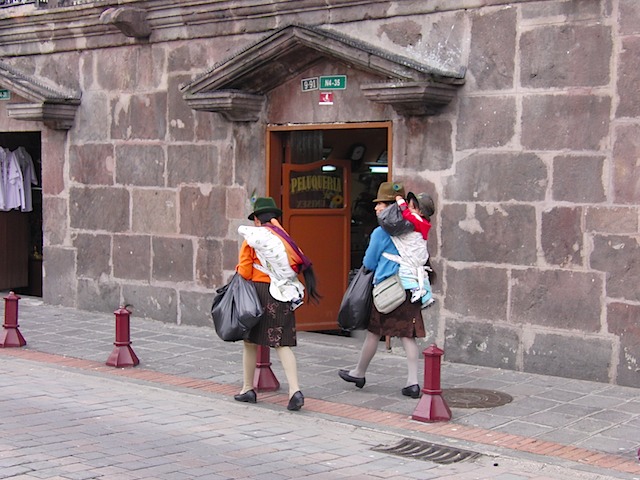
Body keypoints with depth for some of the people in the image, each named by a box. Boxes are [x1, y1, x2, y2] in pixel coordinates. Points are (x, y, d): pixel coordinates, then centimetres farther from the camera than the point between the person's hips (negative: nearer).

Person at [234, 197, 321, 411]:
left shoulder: (252, 237, -3)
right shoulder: (284, 237, 8)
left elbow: (245, 273, -5)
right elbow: (300, 264, 5)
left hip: (258, 292, -3)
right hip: (282, 295, 3)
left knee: (250, 341, 12)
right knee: (282, 345, 1)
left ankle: (248, 389, 20)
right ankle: (295, 390, -13)